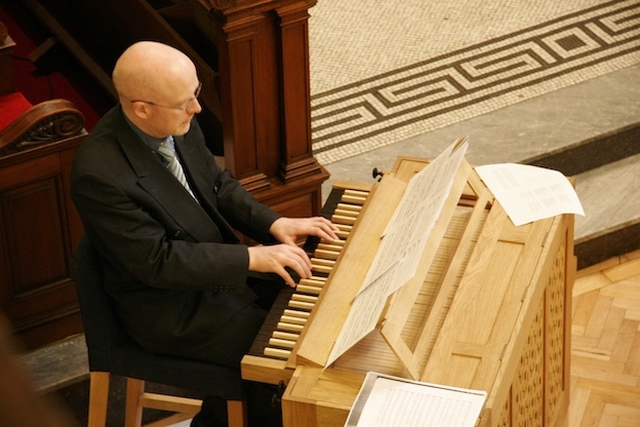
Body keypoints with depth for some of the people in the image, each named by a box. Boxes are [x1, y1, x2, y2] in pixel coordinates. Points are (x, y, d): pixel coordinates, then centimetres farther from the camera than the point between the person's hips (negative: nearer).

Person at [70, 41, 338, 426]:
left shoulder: (178, 123, -9)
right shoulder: (100, 174, -31)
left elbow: (218, 185, 7)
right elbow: (157, 261, -26)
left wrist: (274, 224, -7)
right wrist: (252, 258, -27)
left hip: (219, 264, 8)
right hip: (172, 308, -8)